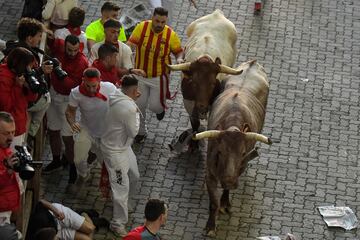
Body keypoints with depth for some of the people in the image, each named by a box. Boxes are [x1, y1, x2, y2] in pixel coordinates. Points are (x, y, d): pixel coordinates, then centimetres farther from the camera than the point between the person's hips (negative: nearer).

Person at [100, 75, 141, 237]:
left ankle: (123, 197, 49)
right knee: (121, 187, 0)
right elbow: (133, 132, -20)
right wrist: (136, 112, -10)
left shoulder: (117, 97, -5)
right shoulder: (129, 108, -32)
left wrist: (133, 101, 3)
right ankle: (118, 224, 12)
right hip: (115, 152, -9)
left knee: (134, 176, 24)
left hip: (123, 146, 9)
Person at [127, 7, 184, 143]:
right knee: (139, 105, 12)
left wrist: (179, 59, -25)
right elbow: (130, 43, -21)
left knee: (155, 106, 5)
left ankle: (160, 107, 45)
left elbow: (179, 51, -4)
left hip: (159, 76, -1)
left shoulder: (171, 35, -15)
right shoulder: (142, 27, -17)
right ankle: (141, 132, 36)